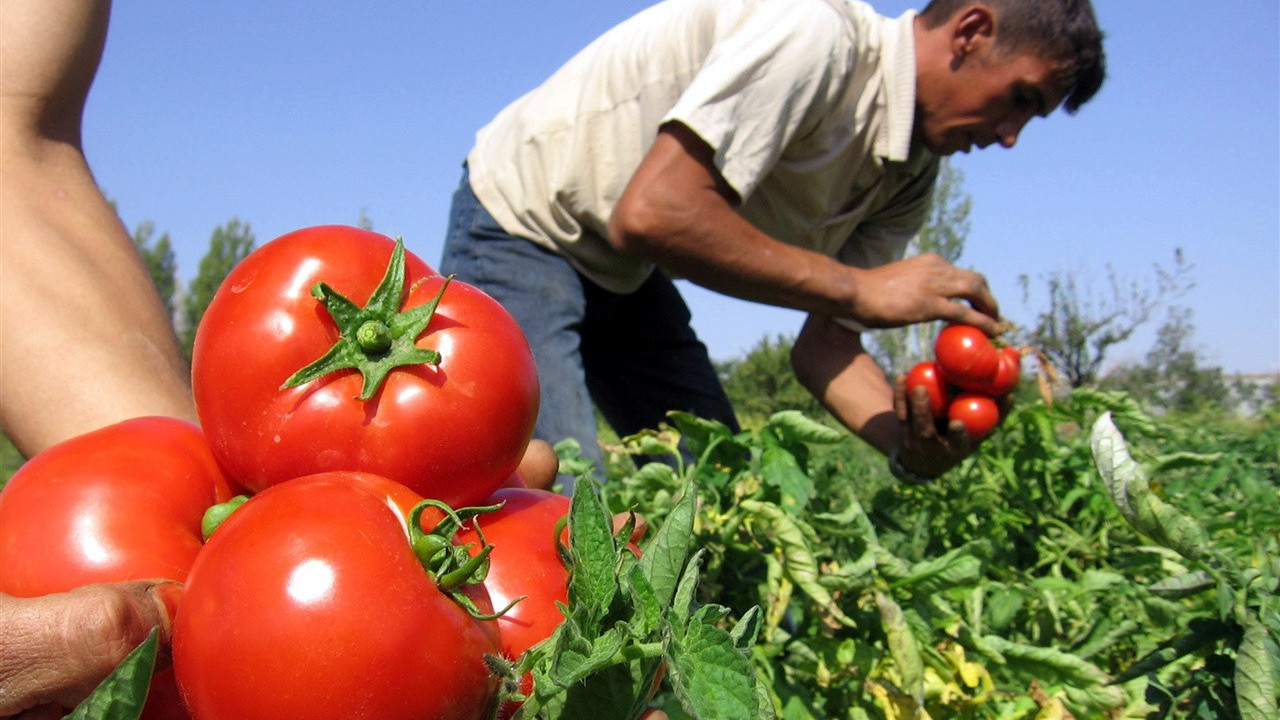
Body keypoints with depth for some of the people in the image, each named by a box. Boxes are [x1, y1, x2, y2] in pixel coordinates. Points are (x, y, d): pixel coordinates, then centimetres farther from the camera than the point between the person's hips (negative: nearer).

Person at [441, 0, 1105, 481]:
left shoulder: (910, 177, -1)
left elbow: (824, 340, -4)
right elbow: (652, 214, -36)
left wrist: (910, 441, -23)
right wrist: (858, 287, -31)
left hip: (625, 279, 8)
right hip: (521, 226, -8)